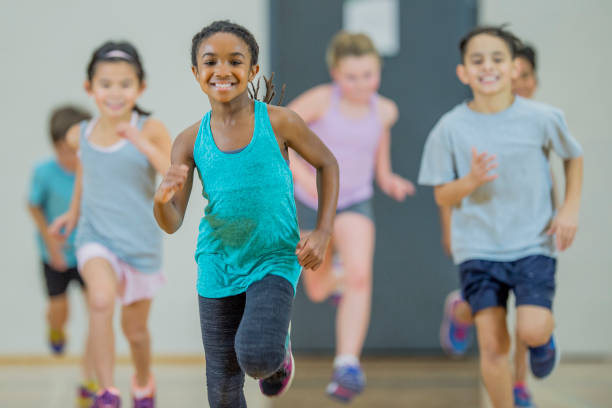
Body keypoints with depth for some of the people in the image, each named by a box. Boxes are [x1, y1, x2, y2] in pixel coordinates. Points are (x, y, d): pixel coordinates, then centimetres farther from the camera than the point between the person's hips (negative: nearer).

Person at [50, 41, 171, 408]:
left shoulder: (150, 130, -14)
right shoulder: (81, 136, -3)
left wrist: (142, 143, -38)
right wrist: (74, 211, 24)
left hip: (141, 241, -1)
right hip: (96, 238, 1)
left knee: (136, 328, 16)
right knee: (102, 300, -30)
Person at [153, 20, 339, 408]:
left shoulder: (278, 122, -10)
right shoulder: (191, 140, -3)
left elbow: (327, 164, 7)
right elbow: (172, 223, -3)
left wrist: (323, 234, -2)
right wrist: (162, 199, -27)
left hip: (274, 260, -3)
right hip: (218, 264, 3)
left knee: (257, 356, -25)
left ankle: (279, 348, 12)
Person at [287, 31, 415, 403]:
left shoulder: (384, 110, -5)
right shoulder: (321, 100, -17)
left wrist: (389, 180, -1)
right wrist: (305, 176, -30)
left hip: (356, 204, 0)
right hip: (311, 204, 0)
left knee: (360, 275, -27)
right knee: (318, 291, 15)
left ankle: (348, 365, -30)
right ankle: (337, 275, 54)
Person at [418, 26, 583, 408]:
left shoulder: (542, 118, -7)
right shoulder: (450, 129, -7)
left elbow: (574, 157, 12)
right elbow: (442, 195, 0)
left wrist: (570, 209, 2)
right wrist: (471, 181, -20)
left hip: (534, 244, 0)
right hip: (478, 247, 1)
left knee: (532, 330, -15)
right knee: (492, 344, -4)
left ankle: (546, 338, 22)